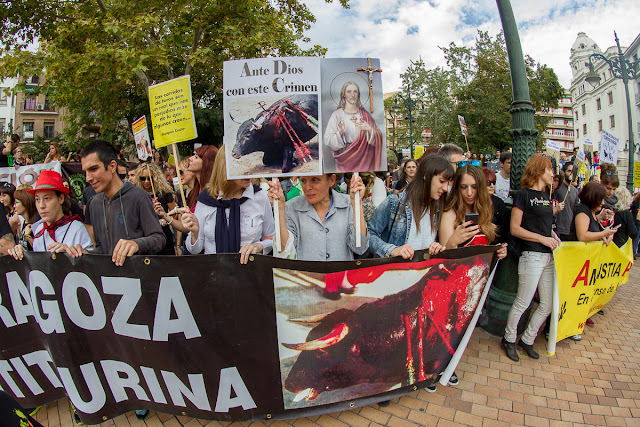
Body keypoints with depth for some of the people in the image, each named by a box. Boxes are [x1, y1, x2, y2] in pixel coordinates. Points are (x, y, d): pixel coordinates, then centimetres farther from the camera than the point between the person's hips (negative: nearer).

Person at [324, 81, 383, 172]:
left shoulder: (365, 114, 8)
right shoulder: (337, 114, -1)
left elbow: (378, 138, 4)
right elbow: (328, 140, -8)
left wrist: (370, 129, -16)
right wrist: (340, 133, -26)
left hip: (364, 158, 2)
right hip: (345, 160, -2)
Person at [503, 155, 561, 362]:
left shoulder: (546, 196, 15)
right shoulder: (523, 194, -8)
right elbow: (515, 229, -12)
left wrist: (554, 236, 7)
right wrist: (543, 238, -13)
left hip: (549, 256, 8)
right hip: (532, 256, -8)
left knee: (548, 305, 12)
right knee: (522, 303, 1)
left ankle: (527, 340, 30)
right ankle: (509, 339, 22)